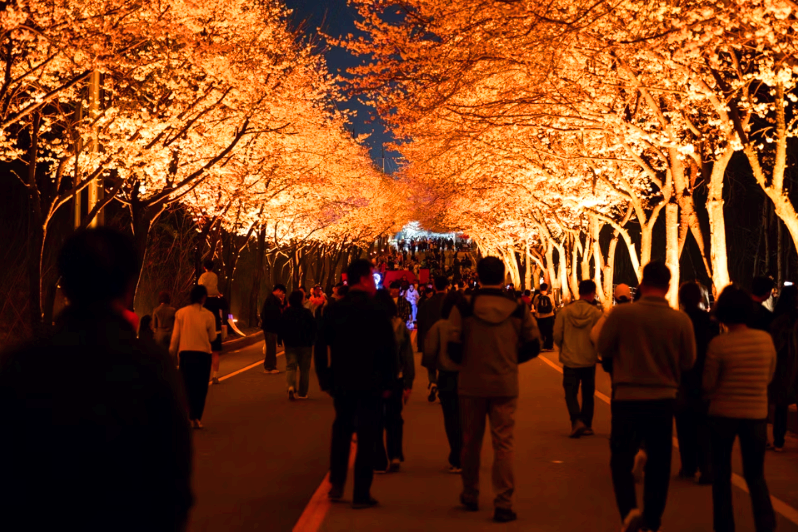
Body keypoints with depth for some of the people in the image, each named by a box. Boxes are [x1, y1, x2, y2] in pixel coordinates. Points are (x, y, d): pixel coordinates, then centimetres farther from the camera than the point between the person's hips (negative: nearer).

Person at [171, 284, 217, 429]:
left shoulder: (181, 313, -3)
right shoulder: (208, 315, -7)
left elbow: (175, 336, -1)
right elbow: (212, 337, -1)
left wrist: (172, 352, 10)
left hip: (185, 353, 2)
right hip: (203, 353, -2)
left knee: (187, 386, 13)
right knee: (201, 388, 8)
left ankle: (190, 417, 9)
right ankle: (196, 417, 3)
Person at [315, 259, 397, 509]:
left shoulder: (332, 310, 2)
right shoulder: (376, 312, -11)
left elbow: (321, 348, 4)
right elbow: (389, 351, -10)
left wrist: (325, 380, 11)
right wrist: (387, 382, 0)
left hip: (341, 383, 4)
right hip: (369, 384, -4)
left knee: (341, 431, 20)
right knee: (367, 437, 3)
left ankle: (336, 485, 20)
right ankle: (361, 494, 6)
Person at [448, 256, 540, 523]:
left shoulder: (463, 308, -9)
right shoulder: (518, 310, -3)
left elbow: (453, 347, -10)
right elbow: (532, 343, 1)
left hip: (471, 385, 0)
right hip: (505, 386, 0)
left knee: (471, 441, 15)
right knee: (503, 443, 3)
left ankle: (470, 495, 29)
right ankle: (503, 503, 1)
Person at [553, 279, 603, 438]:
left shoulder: (564, 312, -6)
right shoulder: (596, 313, -10)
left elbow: (557, 335, -5)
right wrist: (596, 350, 12)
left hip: (570, 360, 0)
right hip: (589, 360, 0)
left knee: (570, 392, 8)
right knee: (588, 394, 15)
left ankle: (577, 420, -12)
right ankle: (587, 425, 18)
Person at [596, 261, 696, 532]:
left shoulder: (621, 313, -14)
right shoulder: (681, 320, -10)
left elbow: (603, 349, -3)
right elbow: (688, 361, 1)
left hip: (627, 397, -2)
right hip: (664, 398, 2)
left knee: (621, 458, 11)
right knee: (659, 462, 15)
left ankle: (629, 509, -11)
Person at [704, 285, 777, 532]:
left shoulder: (718, 344, -16)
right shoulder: (766, 339, -5)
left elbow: (708, 384, -8)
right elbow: (769, 377, 8)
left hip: (724, 414, -2)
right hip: (757, 414, 3)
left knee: (722, 474, 13)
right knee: (755, 475, 15)